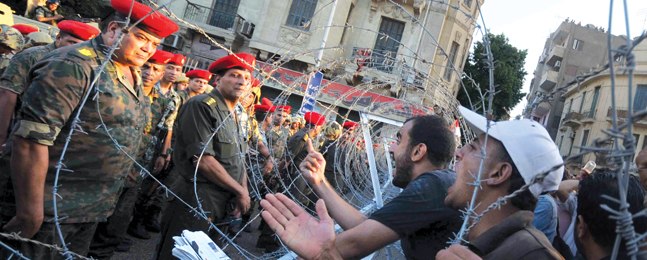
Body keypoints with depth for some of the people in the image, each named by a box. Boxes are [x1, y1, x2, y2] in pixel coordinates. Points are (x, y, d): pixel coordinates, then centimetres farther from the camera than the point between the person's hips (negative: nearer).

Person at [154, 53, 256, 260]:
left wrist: (243, 191, 0)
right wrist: (240, 191, -12)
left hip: (222, 203, 9)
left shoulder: (233, 116, 14)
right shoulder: (201, 106, -13)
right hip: (197, 199, -9)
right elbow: (202, 159, -21)